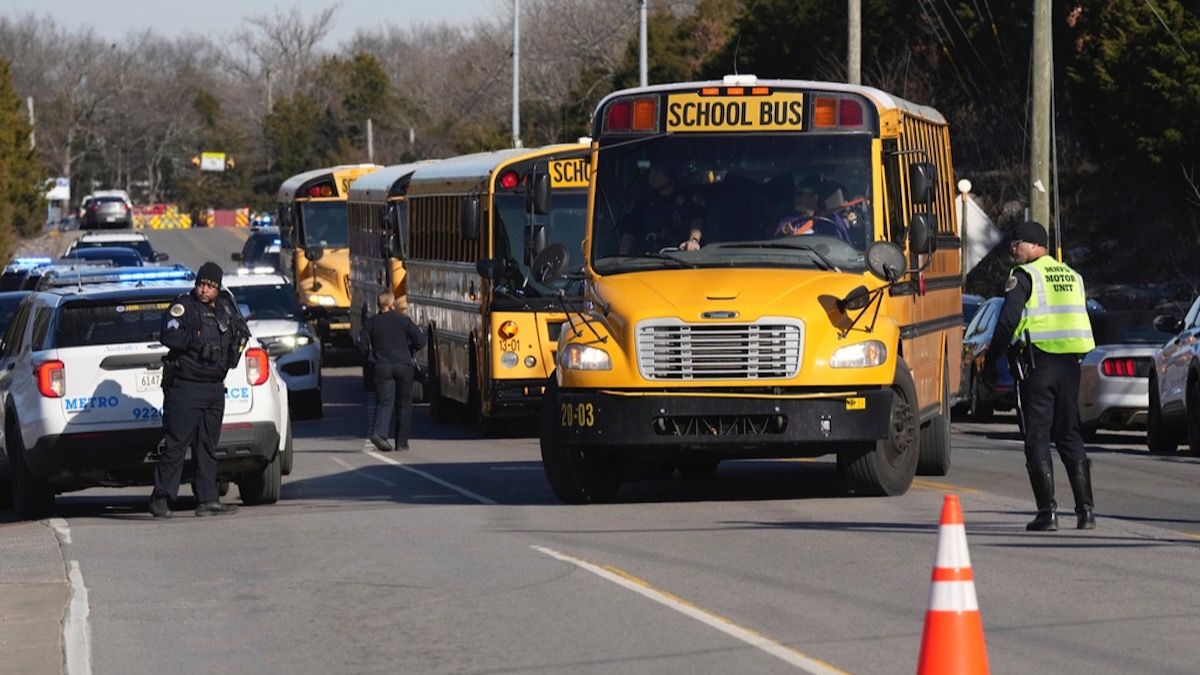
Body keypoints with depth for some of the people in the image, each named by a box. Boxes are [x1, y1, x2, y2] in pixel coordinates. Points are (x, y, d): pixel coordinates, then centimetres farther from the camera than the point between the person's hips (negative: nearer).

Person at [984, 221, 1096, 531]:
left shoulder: (1023, 276, -6)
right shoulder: (1072, 276, 15)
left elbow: (1008, 322, -13)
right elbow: (1081, 320, 17)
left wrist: (990, 360, -3)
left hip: (1037, 364, -6)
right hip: (1070, 365, 6)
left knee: (1037, 439, -1)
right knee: (1070, 438, 12)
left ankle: (1047, 511, -7)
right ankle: (1085, 509, 5)